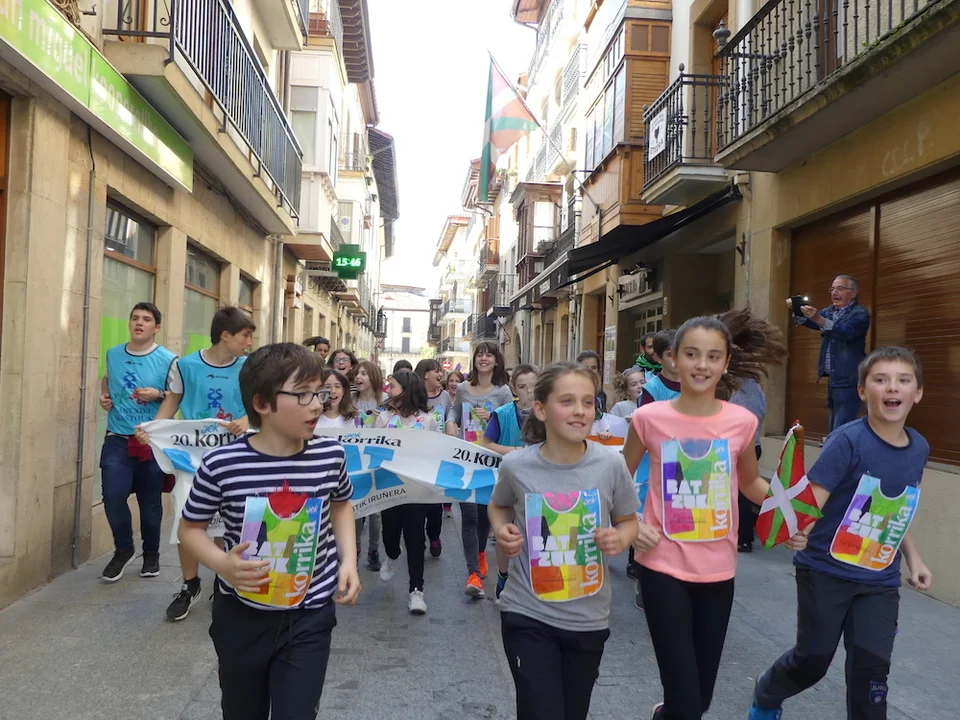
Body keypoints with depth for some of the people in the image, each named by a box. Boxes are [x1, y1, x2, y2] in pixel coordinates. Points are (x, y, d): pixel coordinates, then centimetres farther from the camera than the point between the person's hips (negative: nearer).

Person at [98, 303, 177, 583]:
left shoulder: (168, 360, -8)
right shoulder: (113, 354, 5)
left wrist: (158, 394, -20)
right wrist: (104, 395, 6)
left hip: (153, 441, -2)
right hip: (117, 439, 3)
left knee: (150, 502, 8)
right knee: (113, 497, -8)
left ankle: (151, 554, 29)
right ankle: (123, 550, 17)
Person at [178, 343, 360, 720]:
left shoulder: (330, 455, -10)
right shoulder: (221, 464, -18)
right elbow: (190, 527, -2)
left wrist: (348, 559, -1)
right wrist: (221, 563, -21)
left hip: (310, 617, 0)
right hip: (242, 615, 0)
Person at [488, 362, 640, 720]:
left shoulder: (610, 464, -13)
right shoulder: (516, 465, -13)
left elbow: (628, 521, 3)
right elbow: (498, 507, 9)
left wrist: (620, 539, -19)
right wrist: (502, 532, -12)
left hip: (588, 620, 2)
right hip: (527, 616, -2)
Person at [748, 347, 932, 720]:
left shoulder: (919, 448, 1)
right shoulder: (848, 440, -19)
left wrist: (913, 558, 10)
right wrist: (795, 531, -45)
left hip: (881, 581, 4)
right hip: (826, 571, -4)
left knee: (872, 665, -2)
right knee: (813, 660, 9)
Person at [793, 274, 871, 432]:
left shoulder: (860, 314, -7)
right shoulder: (830, 311, 16)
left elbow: (846, 332, -25)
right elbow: (809, 322, 3)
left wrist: (819, 319, -39)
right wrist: (799, 311, -18)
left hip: (848, 381, -7)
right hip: (832, 379, 8)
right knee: (834, 430, 12)